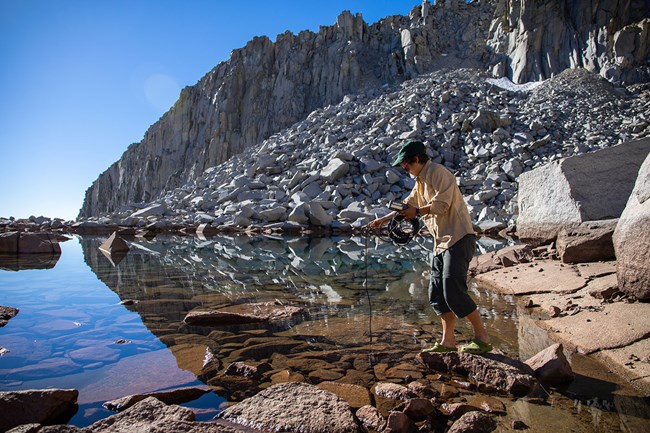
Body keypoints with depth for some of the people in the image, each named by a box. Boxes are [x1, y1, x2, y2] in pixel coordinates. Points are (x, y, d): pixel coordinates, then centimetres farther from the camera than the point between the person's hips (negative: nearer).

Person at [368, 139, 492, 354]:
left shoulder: (437, 172, -8)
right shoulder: (420, 181, 21)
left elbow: (442, 204, -19)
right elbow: (406, 205, 29)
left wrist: (418, 211, -8)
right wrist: (384, 219, 25)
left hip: (458, 238, -10)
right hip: (442, 242, 10)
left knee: (453, 290, -14)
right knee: (437, 293, 8)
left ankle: (482, 337, 0)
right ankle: (448, 341, 16)